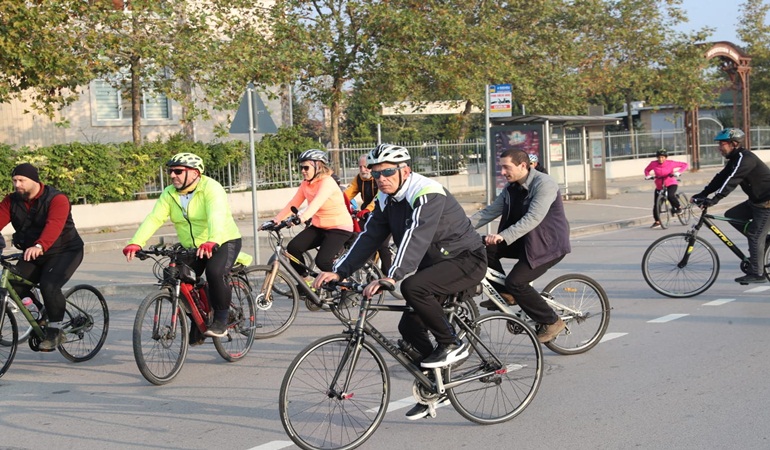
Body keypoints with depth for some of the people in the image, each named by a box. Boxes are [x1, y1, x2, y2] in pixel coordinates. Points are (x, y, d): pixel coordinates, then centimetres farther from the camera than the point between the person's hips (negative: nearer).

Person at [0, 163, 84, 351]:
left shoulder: (57, 199, -20)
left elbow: (54, 226, -37)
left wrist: (39, 246, -56)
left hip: (64, 252, -6)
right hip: (32, 255, 6)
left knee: (49, 285, -29)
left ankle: (54, 330, -11)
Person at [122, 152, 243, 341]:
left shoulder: (211, 188, -19)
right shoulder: (169, 194, -1)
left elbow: (216, 216, -36)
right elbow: (153, 219, -13)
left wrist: (212, 241, -54)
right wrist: (135, 243, -29)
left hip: (224, 242, -6)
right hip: (192, 248, 6)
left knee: (215, 272, -32)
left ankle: (221, 320, -13)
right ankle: (198, 323, 17)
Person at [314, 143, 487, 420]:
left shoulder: (427, 194, -25)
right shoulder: (386, 201, 3)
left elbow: (416, 238, -38)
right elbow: (369, 238, 0)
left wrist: (391, 277, -49)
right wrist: (339, 272, -12)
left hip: (467, 260, -9)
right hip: (434, 264, 9)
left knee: (412, 286, -31)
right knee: (409, 327, 1)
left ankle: (452, 345, -14)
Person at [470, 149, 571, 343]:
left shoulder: (544, 183, -20)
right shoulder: (511, 188, 7)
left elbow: (533, 218, -32)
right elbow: (490, 211, 5)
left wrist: (503, 236, -42)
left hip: (549, 244, -8)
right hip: (525, 241, 8)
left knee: (516, 282, -21)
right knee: (486, 247, -11)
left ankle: (552, 322, -5)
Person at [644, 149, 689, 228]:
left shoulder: (670, 163, -13)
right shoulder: (653, 164, -7)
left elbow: (685, 165, -8)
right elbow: (646, 170, 12)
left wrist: (678, 172, -22)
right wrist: (648, 175, -8)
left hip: (671, 184, -3)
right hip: (659, 186, 4)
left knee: (670, 195, -35)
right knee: (656, 205, -1)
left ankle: (679, 207, -7)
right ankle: (657, 222, 16)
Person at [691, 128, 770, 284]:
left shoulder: (745, 159, -22)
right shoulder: (735, 159, 9)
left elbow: (732, 180, -32)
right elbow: (720, 178, 6)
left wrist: (714, 199, -39)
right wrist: (701, 194, -3)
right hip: (755, 200, 10)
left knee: (755, 237, -9)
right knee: (731, 215, 4)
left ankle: (757, 274, -2)